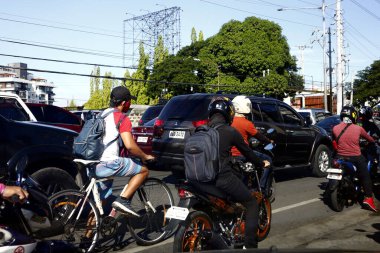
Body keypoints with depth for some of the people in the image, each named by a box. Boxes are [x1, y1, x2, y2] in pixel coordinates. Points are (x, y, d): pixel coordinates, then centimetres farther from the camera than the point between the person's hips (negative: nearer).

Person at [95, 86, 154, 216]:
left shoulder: (102, 115, 18)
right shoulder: (122, 118, -8)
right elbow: (130, 146, -17)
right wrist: (145, 156, 1)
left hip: (94, 165, 9)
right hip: (109, 164, -9)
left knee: (101, 199, 23)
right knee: (144, 170, 6)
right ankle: (122, 200, -2)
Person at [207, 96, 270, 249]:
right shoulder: (230, 131, -6)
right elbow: (247, 152, 6)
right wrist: (262, 163, 24)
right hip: (224, 177, -6)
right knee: (252, 204, 9)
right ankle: (250, 245, 1)